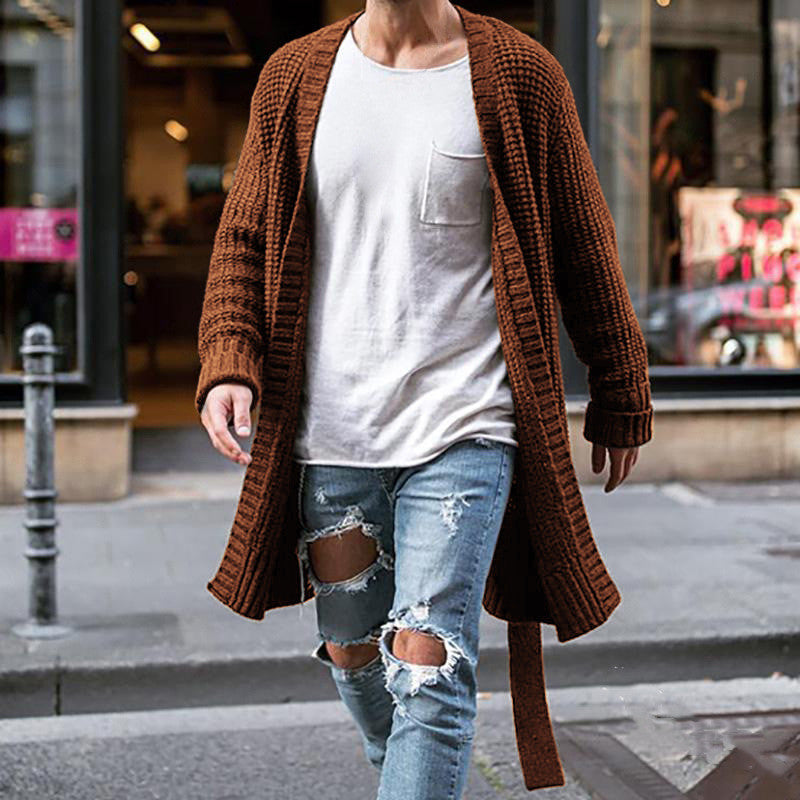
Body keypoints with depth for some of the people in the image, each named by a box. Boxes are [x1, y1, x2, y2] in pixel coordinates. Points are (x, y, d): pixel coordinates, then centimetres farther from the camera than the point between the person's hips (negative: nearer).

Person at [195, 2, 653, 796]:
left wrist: (620, 399, 11)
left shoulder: (519, 75, -1)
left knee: (429, 672, -11)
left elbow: (583, 247, 6)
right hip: (331, 433, 4)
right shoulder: (294, 76, 7)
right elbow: (244, 238, 10)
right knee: (353, 657, 16)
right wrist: (228, 365, -8)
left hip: (463, 430, -3)